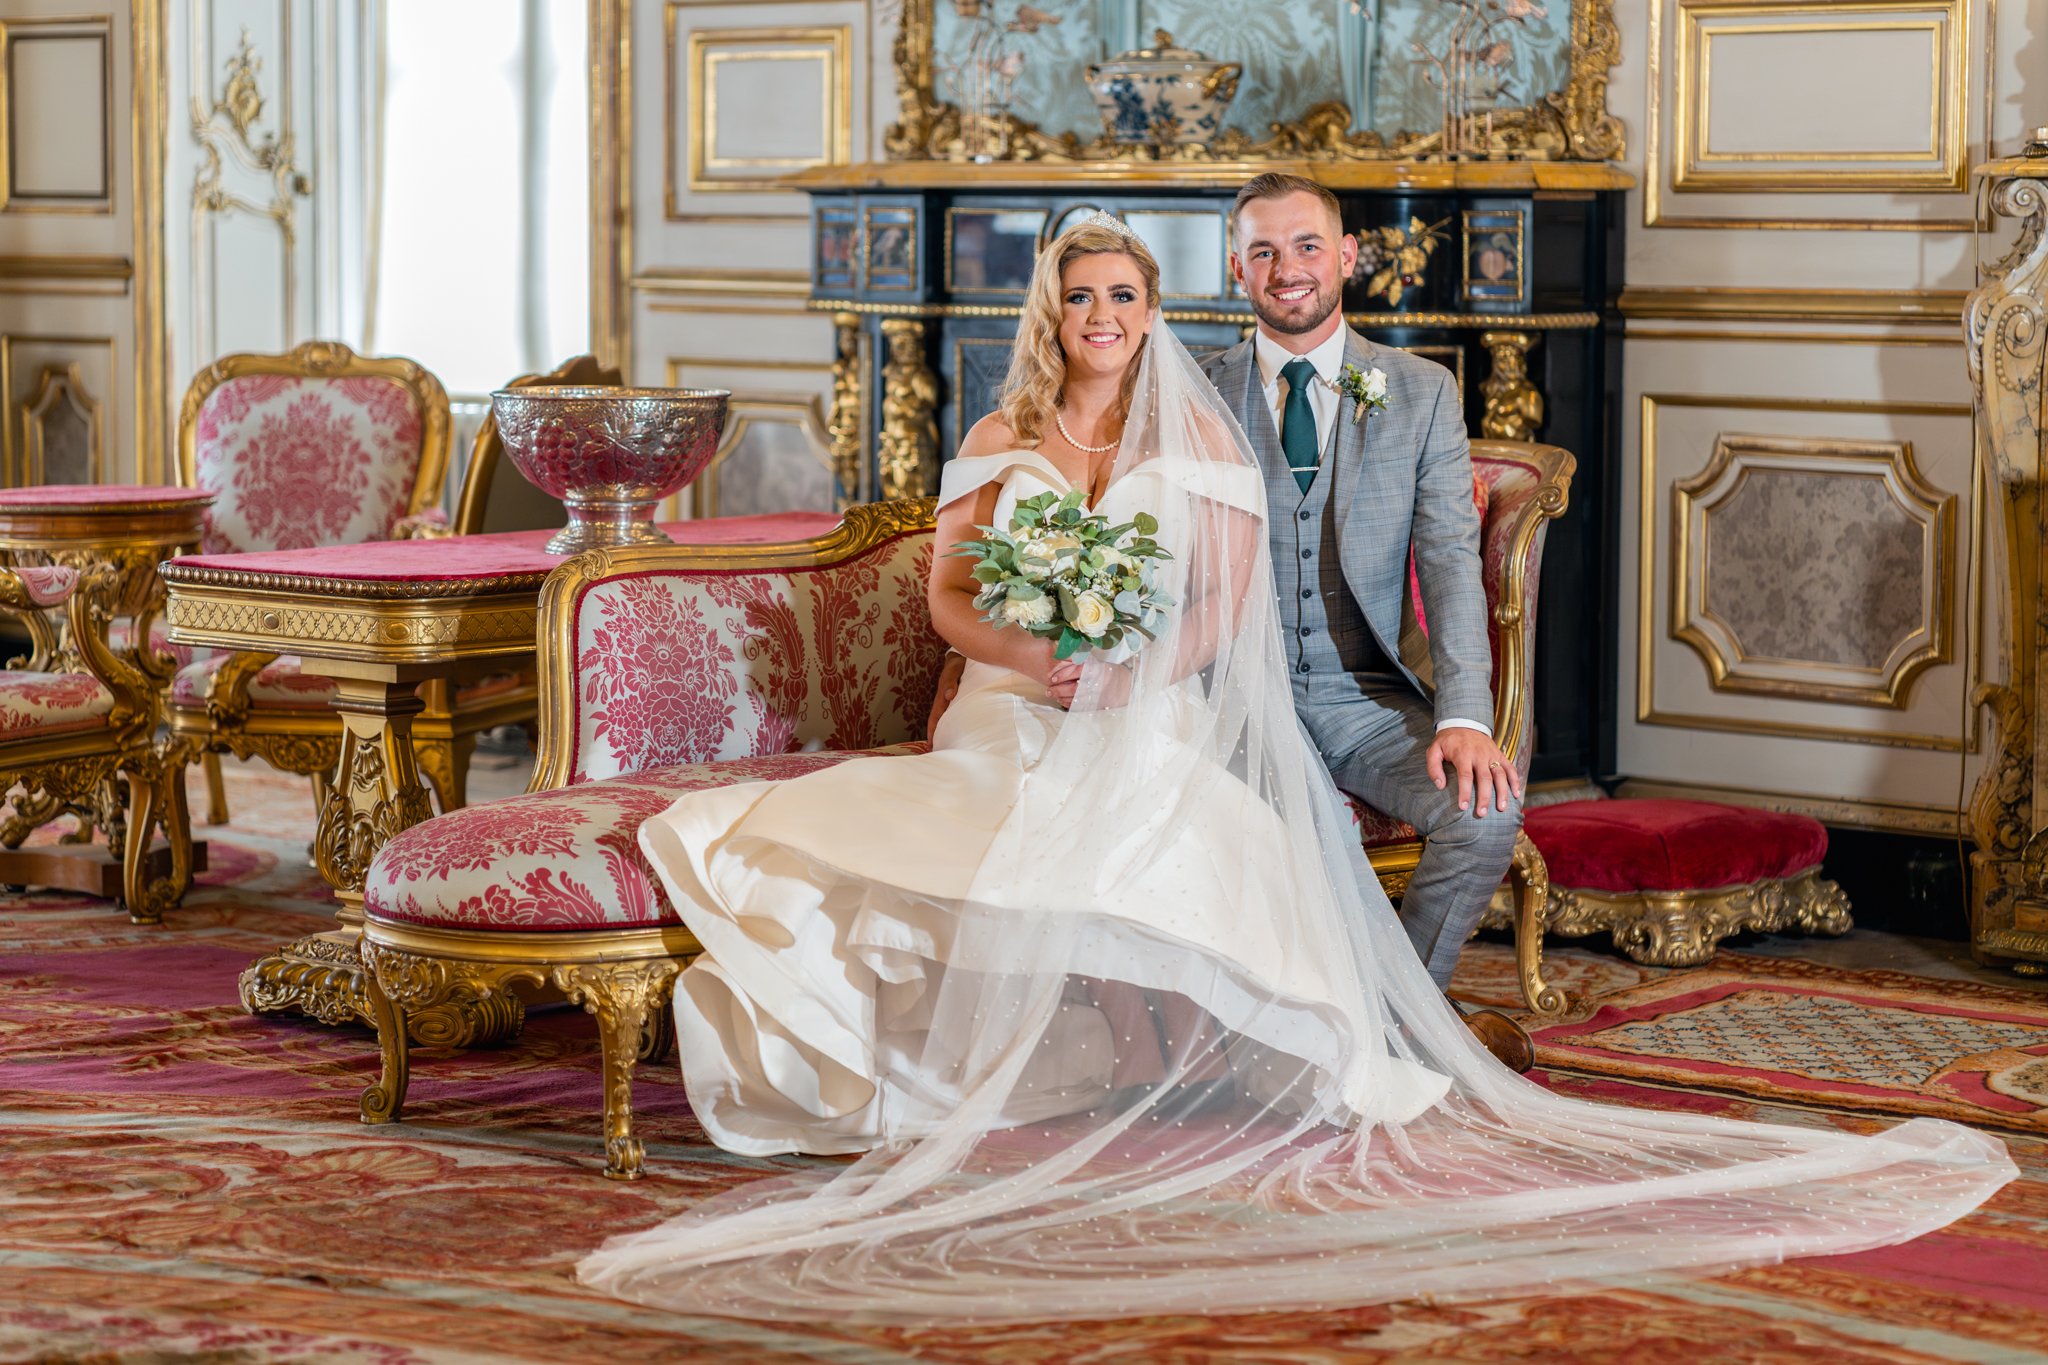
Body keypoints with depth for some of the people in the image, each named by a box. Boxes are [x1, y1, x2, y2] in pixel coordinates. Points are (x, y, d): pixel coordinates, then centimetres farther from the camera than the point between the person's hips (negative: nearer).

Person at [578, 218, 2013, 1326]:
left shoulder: (1197, 435, 9)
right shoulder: (999, 442, 15)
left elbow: (1228, 602, 3)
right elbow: (947, 593, 7)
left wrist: (1135, 671, -14)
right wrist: (1020, 653, -12)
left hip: (1153, 728, -2)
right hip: (1015, 727, 2)